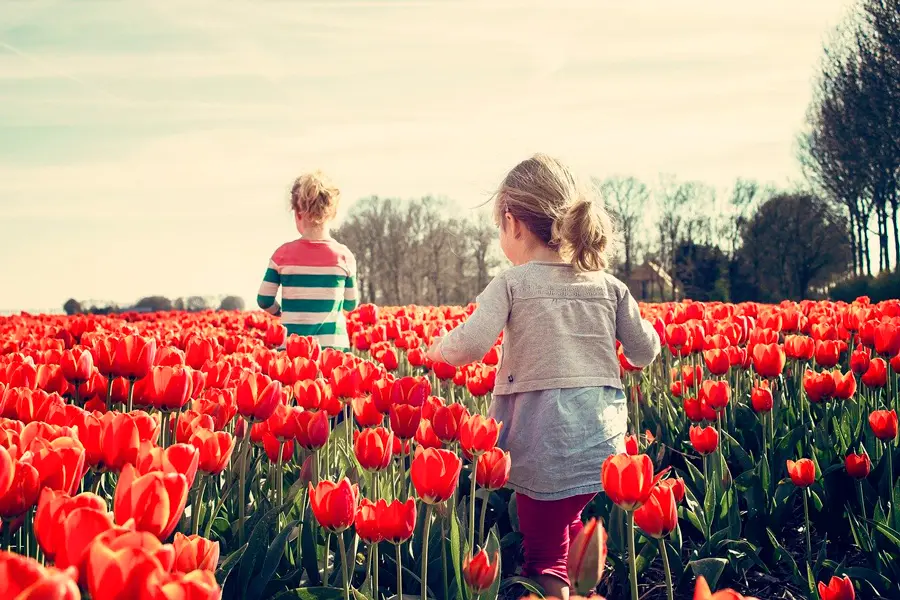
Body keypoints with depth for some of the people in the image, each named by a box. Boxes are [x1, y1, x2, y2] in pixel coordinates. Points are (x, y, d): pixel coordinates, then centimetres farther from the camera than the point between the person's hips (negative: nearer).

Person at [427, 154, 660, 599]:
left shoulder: (511, 284, -6)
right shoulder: (609, 286, 7)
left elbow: (470, 346, -18)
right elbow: (645, 353, 11)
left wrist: (438, 349, 3)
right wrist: (641, 325, 32)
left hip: (544, 445, -4)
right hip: (604, 443, 5)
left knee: (544, 557, 8)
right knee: (569, 524, 28)